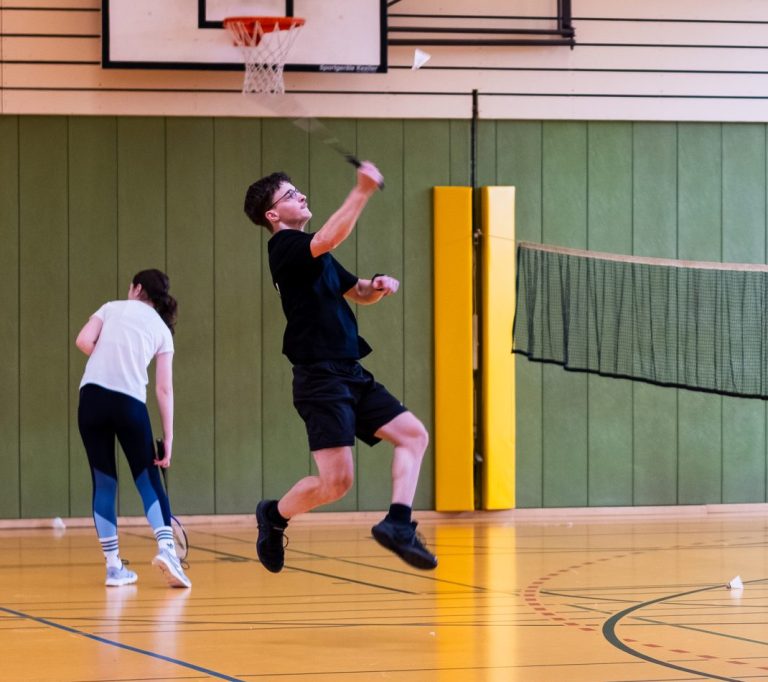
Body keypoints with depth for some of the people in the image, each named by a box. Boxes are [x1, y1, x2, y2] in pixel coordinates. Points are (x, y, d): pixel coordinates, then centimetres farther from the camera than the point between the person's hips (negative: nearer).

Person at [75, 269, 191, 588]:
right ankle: (165, 547, -14)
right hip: (130, 402, 0)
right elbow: (164, 389, 7)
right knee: (149, 480, 9)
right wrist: (168, 437, 6)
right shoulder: (162, 330, 13)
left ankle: (114, 565, 7)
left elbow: (84, 341, -3)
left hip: (92, 397, 0)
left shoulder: (112, 308, 12)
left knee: (104, 482, 8)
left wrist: (108, 362, 15)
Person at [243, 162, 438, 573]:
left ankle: (398, 523, -4)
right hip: (320, 378, -10)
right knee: (337, 482, -12)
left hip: (351, 376, 10)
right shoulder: (285, 246, -9)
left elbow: (358, 293, 28)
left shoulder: (315, 256, 20)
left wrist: (378, 286, 5)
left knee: (413, 434, 2)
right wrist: (362, 191, -34)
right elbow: (328, 238, -31)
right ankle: (275, 515, 14)